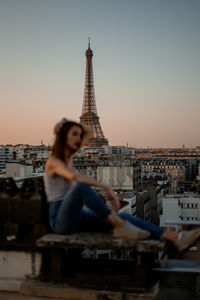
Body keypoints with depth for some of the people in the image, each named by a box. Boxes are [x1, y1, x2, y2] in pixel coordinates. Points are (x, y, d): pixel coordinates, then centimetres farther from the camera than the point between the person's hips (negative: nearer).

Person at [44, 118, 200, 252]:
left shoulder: (67, 156, 15)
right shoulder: (53, 161, -11)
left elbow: (89, 131, 25)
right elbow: (74, 176, -34)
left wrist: (67, 122, 9)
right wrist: (107, 188, -34)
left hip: (77, 216, 7)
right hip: (61, 220, -7)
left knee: (123, 217, -14)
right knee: (81, 187, -38)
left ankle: (176, 238, -27)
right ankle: (121, 227, -32)